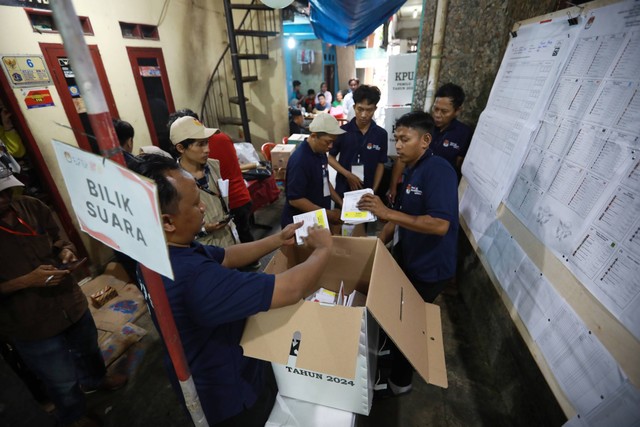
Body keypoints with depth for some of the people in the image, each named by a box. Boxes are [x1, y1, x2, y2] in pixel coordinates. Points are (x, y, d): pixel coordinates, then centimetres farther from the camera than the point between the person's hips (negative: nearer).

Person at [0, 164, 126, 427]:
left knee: (88, 349, 30)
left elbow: (57, 239, 7)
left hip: (71, 303, 4)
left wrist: (65, 250, -13)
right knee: (62, 382, 18)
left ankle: (94, 380, 61)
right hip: (30, 326, -4)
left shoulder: (31, 206, -8)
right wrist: (27, 280, -27)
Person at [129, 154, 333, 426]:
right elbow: (291, 289, -41)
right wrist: (323, 249, -23)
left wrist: (279, 239, -3)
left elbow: (228, 257, 0)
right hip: (228, 397, -8)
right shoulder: (192, 276, -43)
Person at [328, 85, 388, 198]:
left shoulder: (381, 134, -4)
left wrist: (374, 190, -8)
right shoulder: (343, 131, -8)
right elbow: (331, 157, -1)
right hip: (343, 189, 0)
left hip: (367, 191, 1)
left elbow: (380, 164, 1)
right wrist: (348, 174, -15)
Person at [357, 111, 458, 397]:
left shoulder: (438, 170, -23)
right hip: (407, 257, 8)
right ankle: (389, 353, 52)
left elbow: (440, 224, -34)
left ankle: (399, 382, 37)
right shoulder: (411, 171, 5)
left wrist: (387, 212, -35)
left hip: (428, 268, -8)